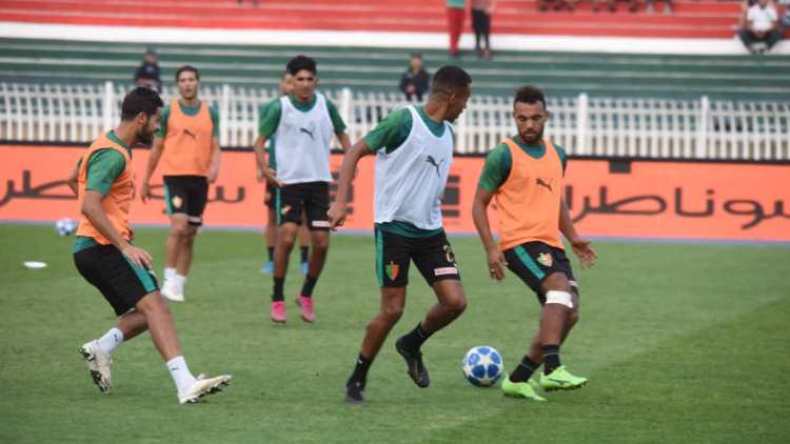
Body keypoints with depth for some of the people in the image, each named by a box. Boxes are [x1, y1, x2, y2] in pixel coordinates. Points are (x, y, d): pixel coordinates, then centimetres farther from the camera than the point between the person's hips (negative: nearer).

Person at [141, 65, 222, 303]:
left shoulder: (210, 113, 9)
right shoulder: (168, 111, 2)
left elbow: (215, 146, 9)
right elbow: (157, 147, 7)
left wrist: (214, 166, -12)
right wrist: (146, 181, 9)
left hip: (200, 178, 3)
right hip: (175, 176, -3)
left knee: (190, 235, 6)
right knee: (179, 227, -18)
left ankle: (179, 285, 13)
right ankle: (169, 281, -10)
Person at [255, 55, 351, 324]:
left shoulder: (325, 106, 2)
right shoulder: (279, 107, -5)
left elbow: (341, 133, 17)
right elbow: (261, 140, 0)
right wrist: (264, 168, -16)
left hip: (319, 181, 3)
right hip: (289, 181, -3)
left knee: (321, 243, -1)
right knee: (286, 237, -15)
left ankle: (306, 296, 20)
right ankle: (277, 299, -3)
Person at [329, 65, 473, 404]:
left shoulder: (447, 133, 10)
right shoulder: (404, 120, -12)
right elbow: (355, 153, -10)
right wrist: (340, 202, -19)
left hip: (430, 230, 7)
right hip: (394, 227, -7)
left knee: (455, 301, -5)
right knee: (393, 309, -7)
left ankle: (412, 345, 22)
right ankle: (357, 380, 10)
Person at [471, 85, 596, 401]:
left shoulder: (557, 155, 15)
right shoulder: (503, 156, -5)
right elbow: (479, 204, -2)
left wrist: (573, 238, 16)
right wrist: (490, 249, -11)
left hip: (551, 244, 8)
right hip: (520, 242, -8)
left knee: (567, 313, 3)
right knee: (560, 287, -29)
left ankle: (518, 379, 13)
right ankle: (552, 370, -39)